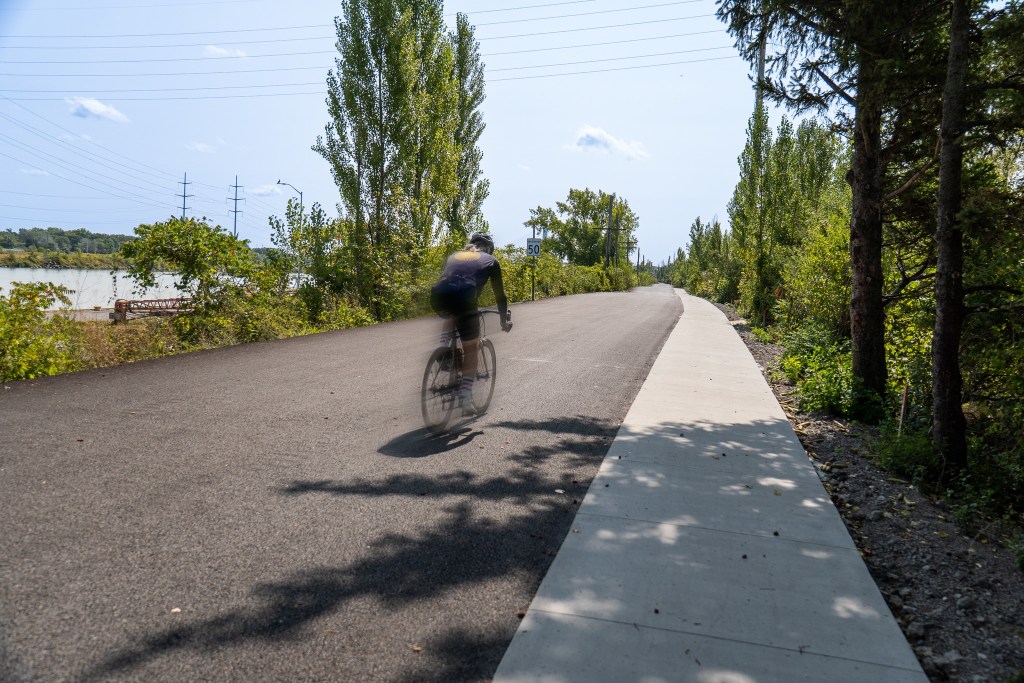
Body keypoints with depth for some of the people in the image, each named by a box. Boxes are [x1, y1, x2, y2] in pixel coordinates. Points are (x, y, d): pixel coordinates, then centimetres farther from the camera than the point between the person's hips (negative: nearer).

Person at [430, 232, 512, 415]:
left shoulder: (454, 256, 34)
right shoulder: (490, 261, 25)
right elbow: (499, 294, 26)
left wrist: (446, 307, 56)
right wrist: (504, 321, 38)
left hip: (437, 297, 4)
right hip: (463, 299, -4)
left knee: (451, 315, 40)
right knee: (471, 348, 13)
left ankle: (443, 348, 18)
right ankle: (466, 397, 5)